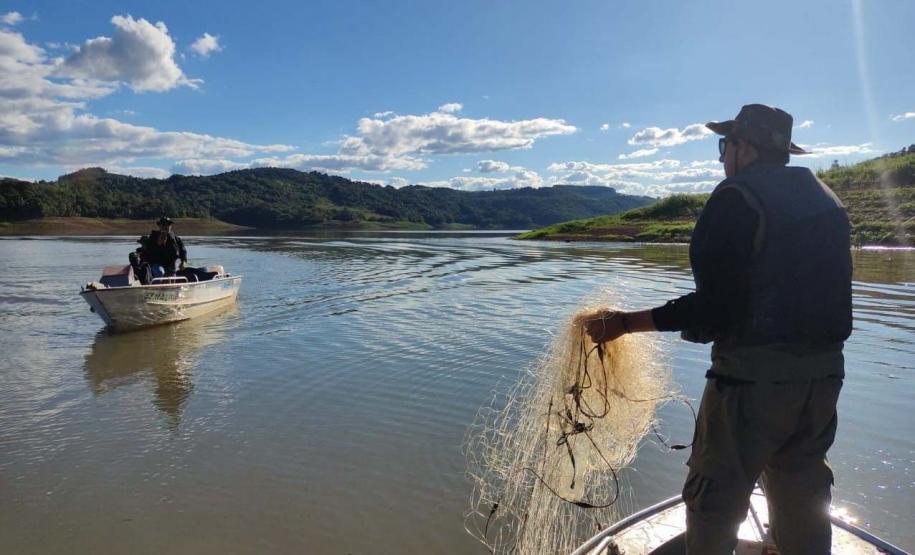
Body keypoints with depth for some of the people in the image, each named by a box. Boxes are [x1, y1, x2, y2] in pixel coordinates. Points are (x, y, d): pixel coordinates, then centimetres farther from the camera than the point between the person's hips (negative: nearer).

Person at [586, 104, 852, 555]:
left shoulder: (737, 197, -13)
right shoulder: (827, 200, 13)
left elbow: (713, 304, -20)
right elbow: (829, 293, 16)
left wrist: (624, 323, -16)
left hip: (754, 375, -8)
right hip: (823, 373, 8)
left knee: (716, 498, 4)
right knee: (802, 496, 21)